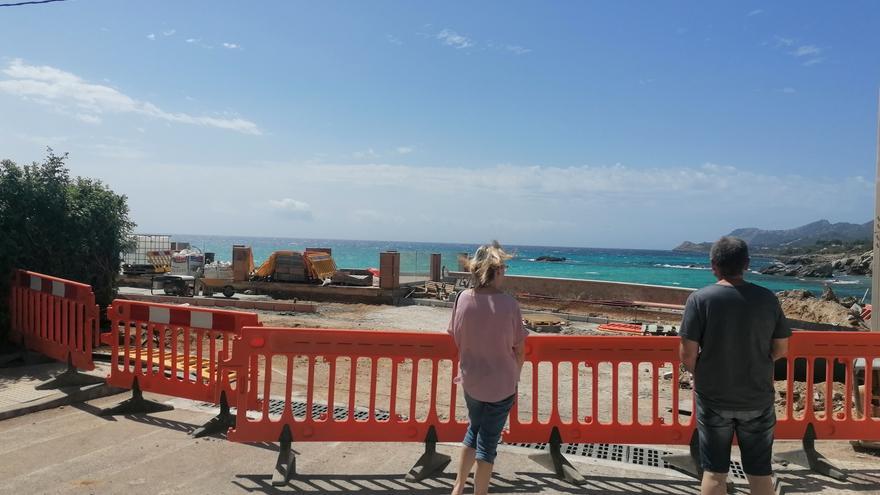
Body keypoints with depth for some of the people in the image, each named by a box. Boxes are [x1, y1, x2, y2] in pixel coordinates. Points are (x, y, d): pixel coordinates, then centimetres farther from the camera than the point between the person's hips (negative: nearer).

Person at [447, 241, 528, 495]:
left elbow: (456, 338, 1)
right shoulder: (508, 304, -18)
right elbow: (519, 349, -10)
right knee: (488, 442, 11)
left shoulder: (463, 298, -10)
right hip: (501, 385, -4)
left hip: (470, 381, 4)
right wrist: (515, 376, 9)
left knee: (474, 430, 25)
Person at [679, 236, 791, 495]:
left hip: (714, 398, -2)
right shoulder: (768, 298, -5)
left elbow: (688, 355, -15)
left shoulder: (700, 299, -14)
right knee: (760, 471, 15)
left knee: (714, 472, 10)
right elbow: (781, 350, 3)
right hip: (758, 399, 2)